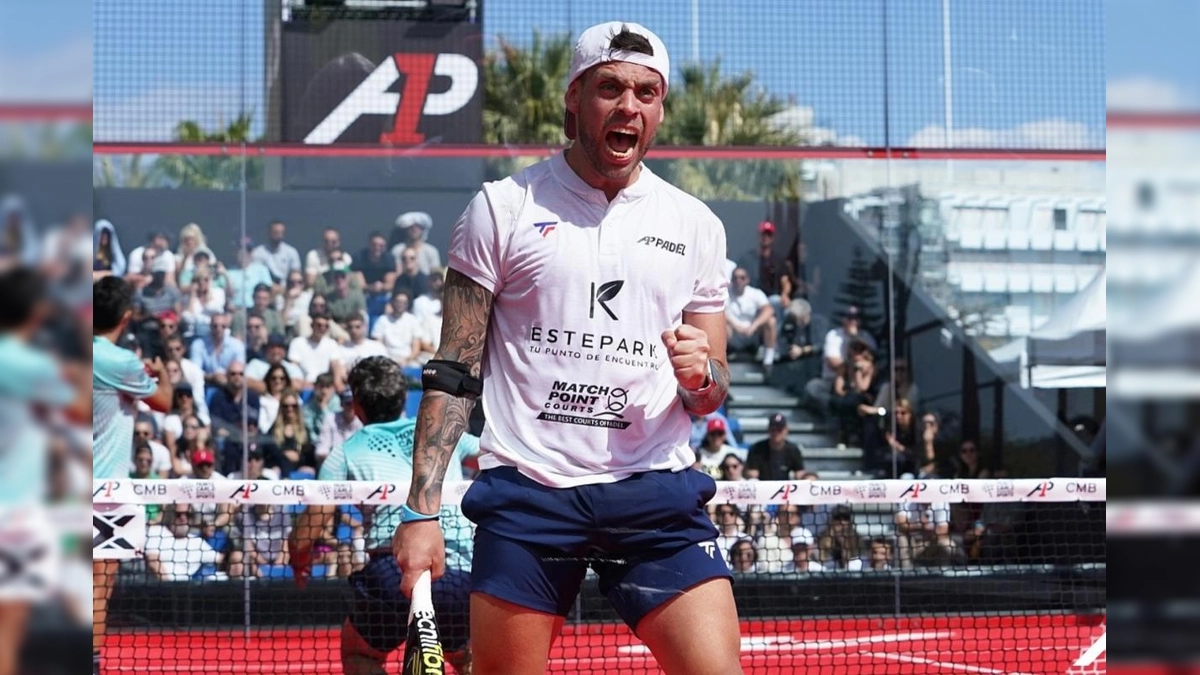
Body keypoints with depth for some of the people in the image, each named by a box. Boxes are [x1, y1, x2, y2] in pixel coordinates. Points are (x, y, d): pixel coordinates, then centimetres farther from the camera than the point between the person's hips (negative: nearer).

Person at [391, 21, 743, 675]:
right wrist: (421, 509, -6)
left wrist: (701, 376, -7)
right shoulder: (502, 207, 5)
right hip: (525, 492, -2)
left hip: (656, 493, 2)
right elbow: (451, 374, 3)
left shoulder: (696, 224, 12)